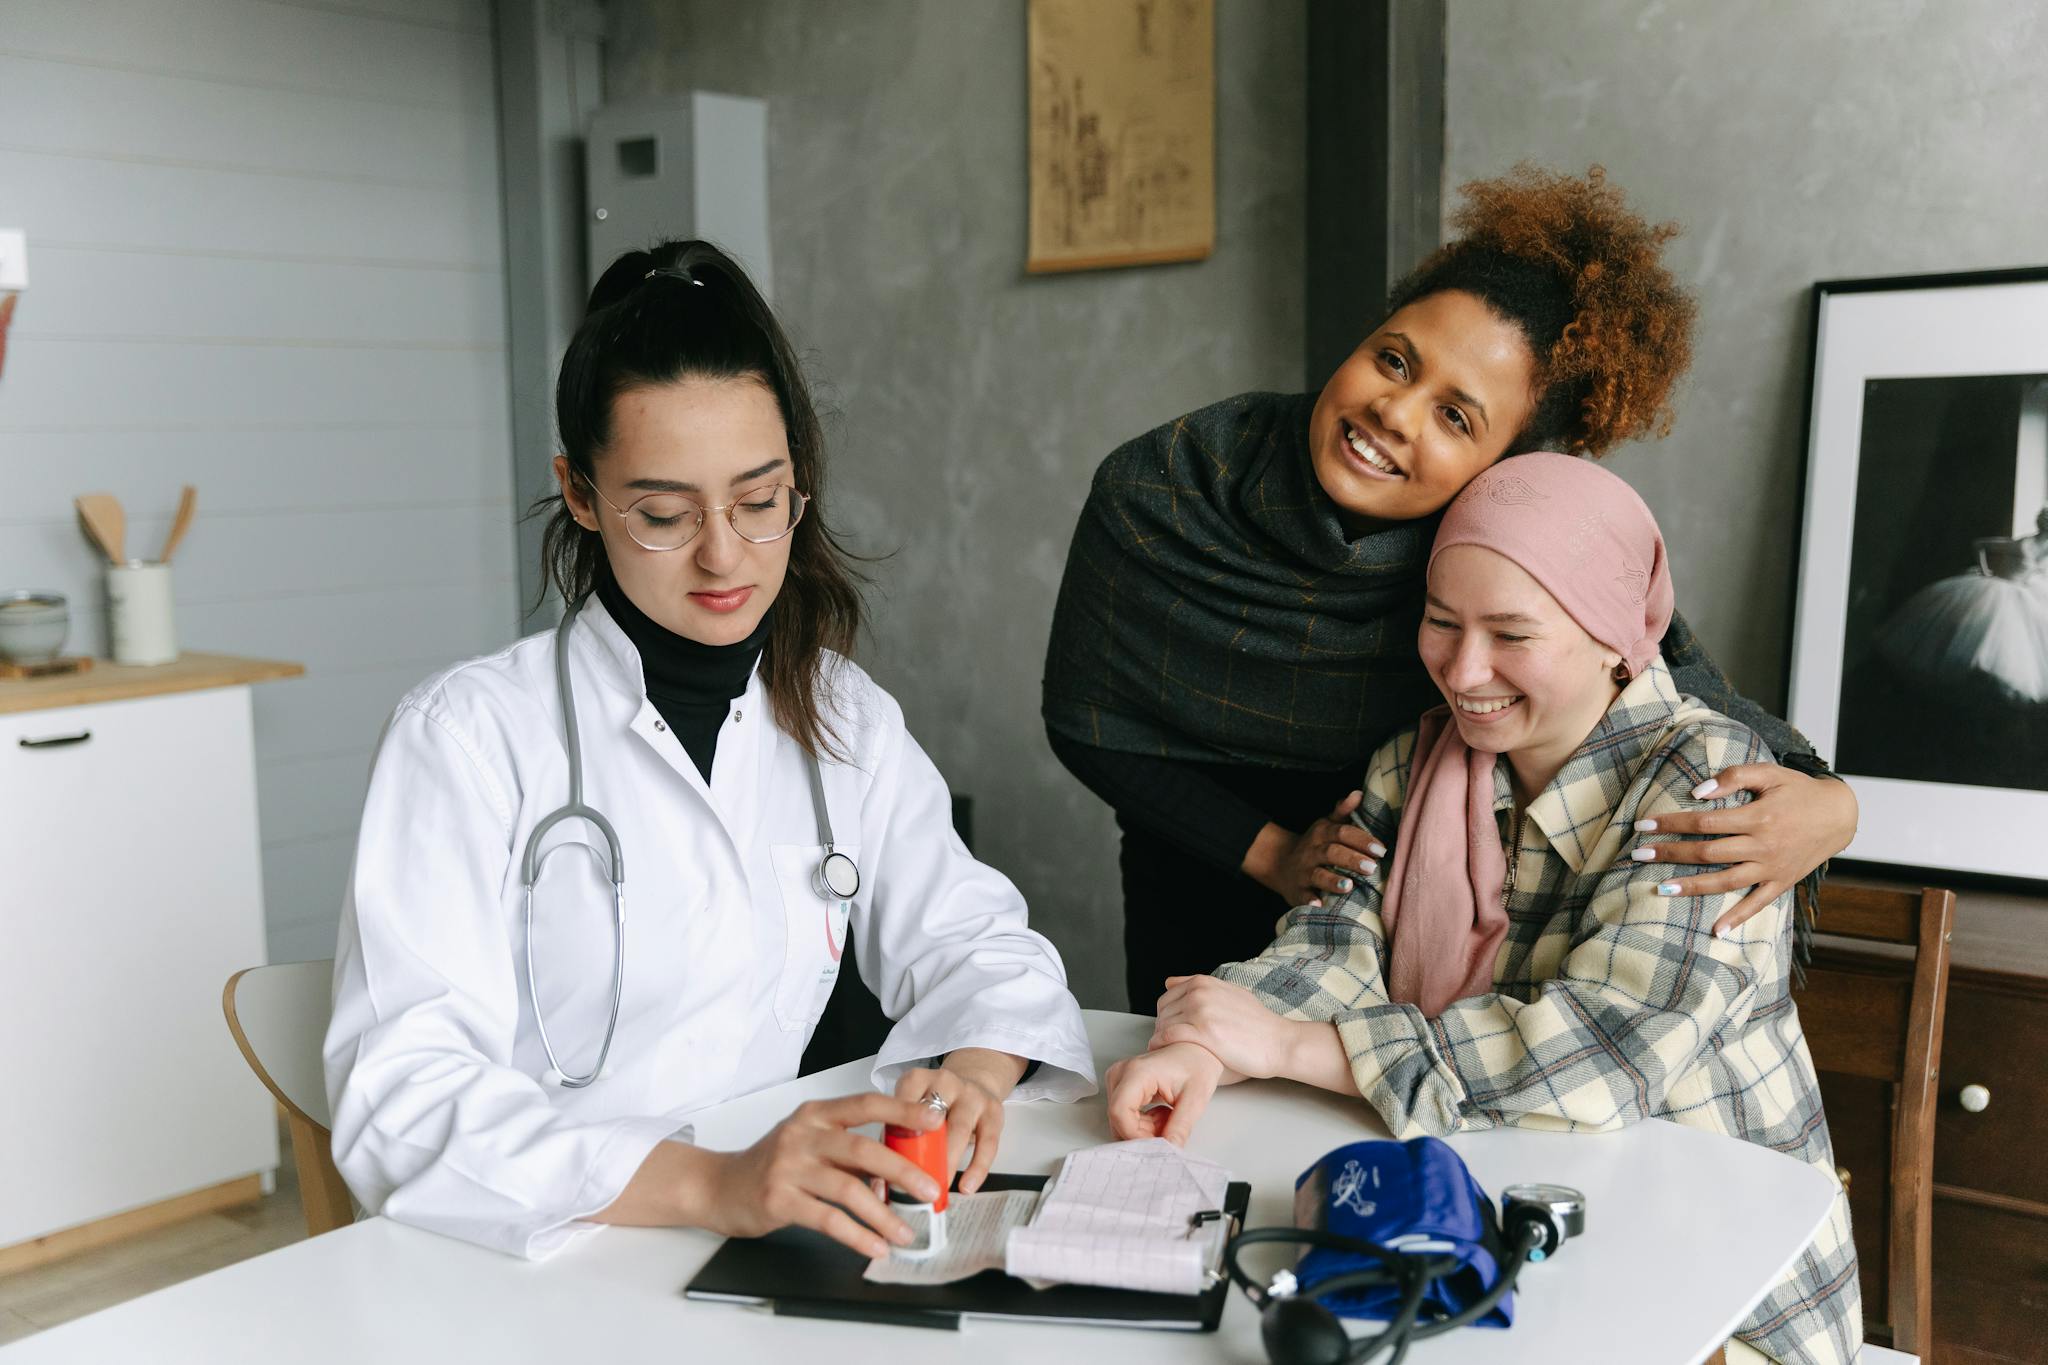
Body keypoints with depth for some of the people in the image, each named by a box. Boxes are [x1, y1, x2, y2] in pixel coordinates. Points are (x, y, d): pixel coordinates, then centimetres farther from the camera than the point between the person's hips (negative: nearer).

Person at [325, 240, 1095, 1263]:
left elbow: (968, 938, 10)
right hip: (523, 1268, -4)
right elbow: (402, 1104, -17)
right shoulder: (470, 734, -8)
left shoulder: (843, 718, 10)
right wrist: (708, 1185, -31)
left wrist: (972, 1073, -13)